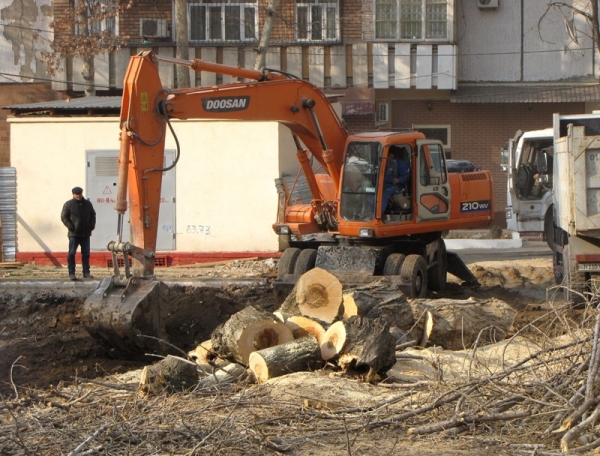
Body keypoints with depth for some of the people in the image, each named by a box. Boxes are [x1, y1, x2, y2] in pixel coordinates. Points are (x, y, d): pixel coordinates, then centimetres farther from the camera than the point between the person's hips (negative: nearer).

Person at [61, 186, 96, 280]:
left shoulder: (88, 204, 11)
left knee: (86, 254, 7)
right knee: (72, 253, -5)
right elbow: (64, 217, -6)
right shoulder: (68, 204, -2)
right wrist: (71, 227, -14)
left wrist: (91, 226, 3)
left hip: (86, 234, 4)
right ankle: (71, 273, -2)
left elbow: (93, 215, 18)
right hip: (74, 234, -4)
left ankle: (86, 272, 13)